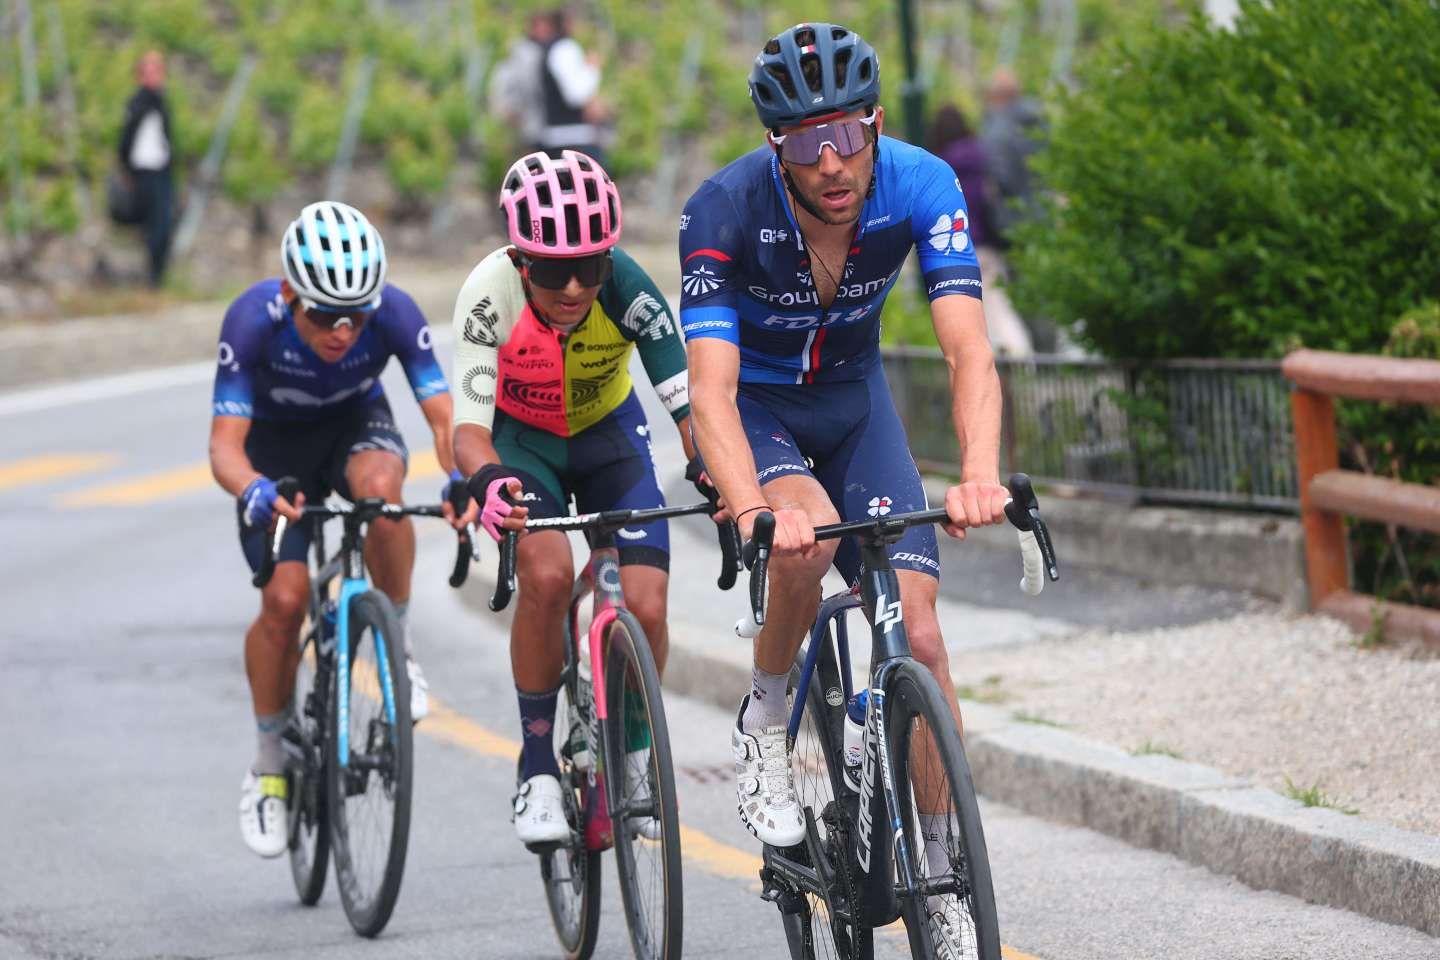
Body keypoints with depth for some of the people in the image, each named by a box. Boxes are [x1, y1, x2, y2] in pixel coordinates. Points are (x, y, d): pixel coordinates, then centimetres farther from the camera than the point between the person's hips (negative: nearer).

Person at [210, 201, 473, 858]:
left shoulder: (395, 313, -30)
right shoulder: (254, 320, -33)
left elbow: (443, 418, -28)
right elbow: (225, 445, -34)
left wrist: (460, 479, -50)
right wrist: (255, 491, -56)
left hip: (357, 425, 1)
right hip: (276, 442, -1)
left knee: (378, 485, -36)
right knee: (284, 599, -17)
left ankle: (396, 645, -14)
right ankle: (268, 767, 4)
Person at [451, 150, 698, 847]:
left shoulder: (626, 289, -31)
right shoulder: (492, 291, -32)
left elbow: (690, 403, -34)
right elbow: (470, 424, -35)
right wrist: (486, 482, -57)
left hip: (608, 435, 1)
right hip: (521, 441, -1)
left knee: (646, 607, -16)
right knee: (548, 573, -30)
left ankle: (633, 748, 15)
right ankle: (538, 766, -13)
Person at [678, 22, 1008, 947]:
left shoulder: (921, 187, -25)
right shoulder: (727, 210, -31)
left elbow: (969, 350, -34)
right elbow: (711, 392, -37)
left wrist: (980, 474, -52)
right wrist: (752, 511, -55)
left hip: (853, 396, 3)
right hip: (754, 404, -2)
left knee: (918, 635, -10)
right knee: (807, 540, -35)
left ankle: (937, 869, 2)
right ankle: (764, 724, -8)